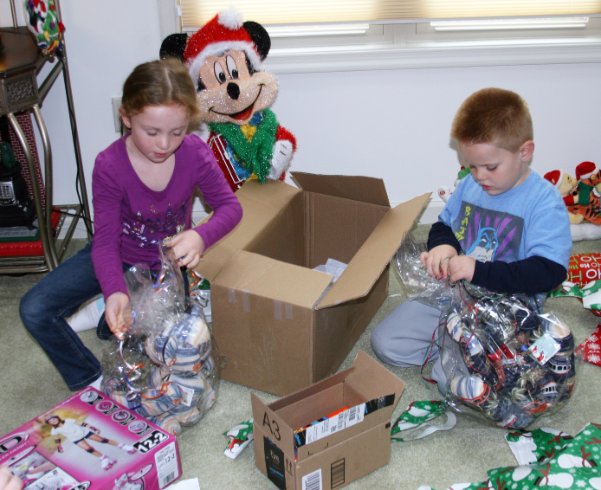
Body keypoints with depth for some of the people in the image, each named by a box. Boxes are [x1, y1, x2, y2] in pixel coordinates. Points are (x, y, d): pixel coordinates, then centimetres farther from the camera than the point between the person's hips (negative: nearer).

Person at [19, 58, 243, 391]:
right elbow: (105, 240, -24)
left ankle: (108, 320, 19)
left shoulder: (195, 153, -24)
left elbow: (229, 207, -15)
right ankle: (90, 382, 2)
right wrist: (115, 292, -44)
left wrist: (201, 237, -39)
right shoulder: (109, 165, -28)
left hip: (168, 263, 1)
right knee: (34, 310, -18)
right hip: (118, 257, -1)